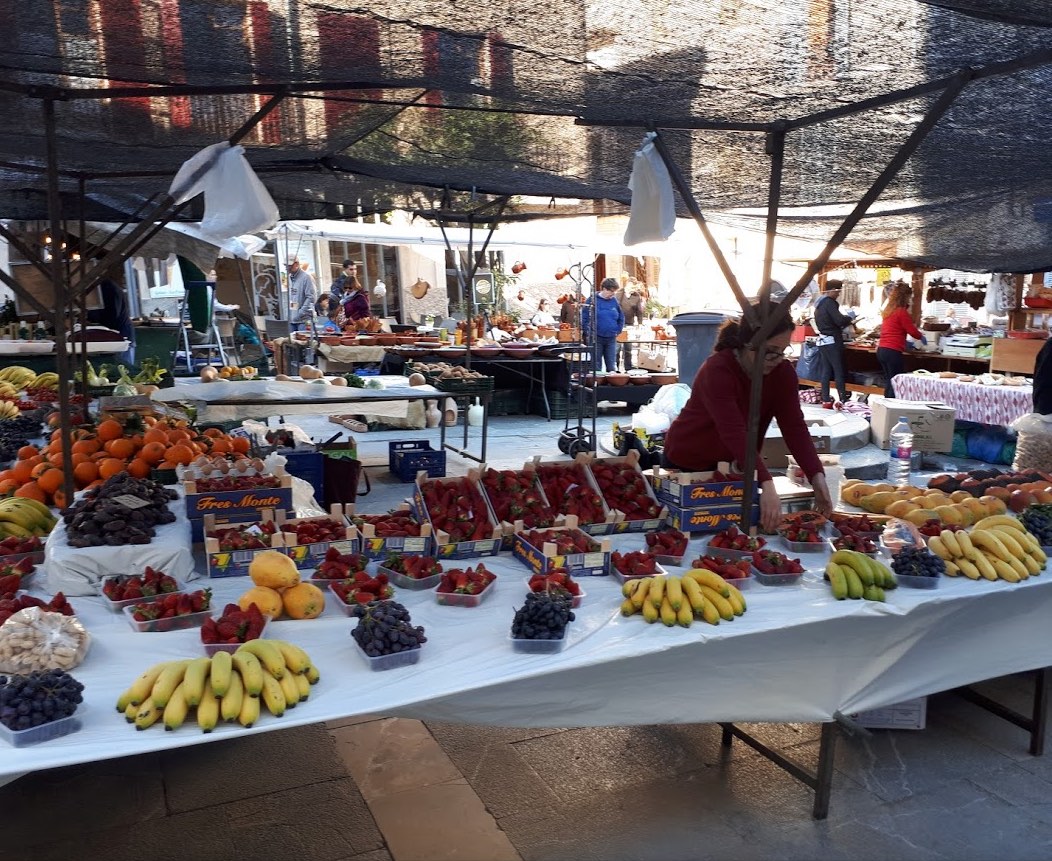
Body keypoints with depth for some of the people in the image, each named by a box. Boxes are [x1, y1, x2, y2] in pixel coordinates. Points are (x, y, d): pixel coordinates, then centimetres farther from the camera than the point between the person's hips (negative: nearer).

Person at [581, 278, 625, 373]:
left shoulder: (614, 300, 6)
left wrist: (617, 331, 8)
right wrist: (588, 333, -7)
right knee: (596, 364, 3)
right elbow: (584, 318, -5)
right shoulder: (593, 299, -5)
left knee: (611, 364, 5)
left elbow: (621, 318, 17)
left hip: (611, 339, 3)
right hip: (596, 338, -3)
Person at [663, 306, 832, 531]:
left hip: (731, 464, 5)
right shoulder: (717, 370, -31)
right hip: (687, 464, -5)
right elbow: (735, 434, -41)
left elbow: (794, 427, -18)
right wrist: (767, 485, -51)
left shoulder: (782, 372, -13)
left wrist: (817, 476, -32)